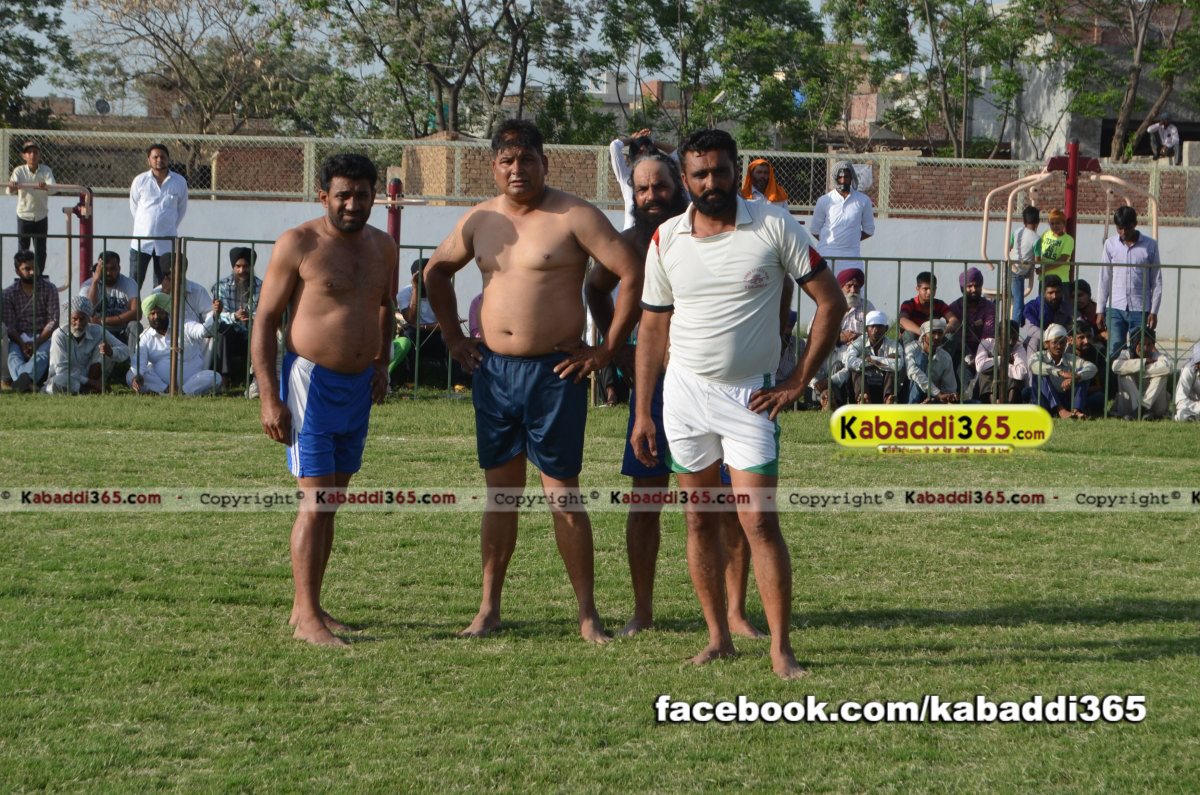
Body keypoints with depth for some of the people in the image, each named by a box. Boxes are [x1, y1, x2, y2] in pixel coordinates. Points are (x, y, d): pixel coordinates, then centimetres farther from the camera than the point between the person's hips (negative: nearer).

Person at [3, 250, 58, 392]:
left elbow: (53, 321, -2)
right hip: (19, 337, 1)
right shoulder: (9, 293, 8)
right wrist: (22, 344, -17)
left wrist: (37, 342, -16)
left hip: (43, 336, -1)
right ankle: (25, 383, -65)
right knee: (13, 354, -33)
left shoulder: (49, 289, 4)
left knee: (42, 354, -35)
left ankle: (25, 378, -67)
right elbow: (9, 325, 2)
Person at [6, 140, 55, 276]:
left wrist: (45, 187, -53)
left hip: (41, 216, 0)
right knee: (22, 249, 6)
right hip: (24, 215, 0)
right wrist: (11, 187, -52)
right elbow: (9, 191, -26)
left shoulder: (46, 170, -8)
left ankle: (39, 276, 18)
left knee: (40, 250, 4)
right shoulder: (19, 171, -10)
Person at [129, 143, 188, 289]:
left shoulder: (180, 182, 2)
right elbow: (133, 207, 12)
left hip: (166, 243, 1)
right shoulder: (140, 181, 0)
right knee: (134, 283, -3)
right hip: (141, 240, -1)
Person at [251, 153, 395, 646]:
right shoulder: (298, 245, -9)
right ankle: (307, 617, -7)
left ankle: (308, 607, 18)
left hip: (359, 386, 7)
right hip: (311, 382, -7)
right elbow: (265, 320, -8)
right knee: (316, 502, -11)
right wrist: (269, 397, -14)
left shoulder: (382, 248, 9)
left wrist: (382, 361, 17)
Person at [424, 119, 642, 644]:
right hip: (492, 370, 5)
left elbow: (631, 276, -12)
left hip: (554, 372, -5)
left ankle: (587, 614, 4)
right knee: (500, 491, 9)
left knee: (562, 494, -3)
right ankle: (488, 609, 14)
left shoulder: (573, 217, -8)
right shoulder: (480, 221, 9)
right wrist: (452, 336, 17)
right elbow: (436, 271, 26)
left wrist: (605, 352, -11)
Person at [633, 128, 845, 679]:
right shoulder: (666, 240, 3)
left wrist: (798, 382, -6)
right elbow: (652, 327, 10)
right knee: (699, 520, 8)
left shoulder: (774, 227, -6)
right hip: (684, 391, 3)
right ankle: (718, 637, 18)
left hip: (749, 396, -3)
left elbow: (831, 302, -3)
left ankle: (781, 649, -7)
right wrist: (642, 412, 6)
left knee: (759, 522, -10)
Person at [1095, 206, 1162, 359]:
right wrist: (1100, 310, 5)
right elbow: (1105, 279, 9)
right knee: (1114, 352, -3)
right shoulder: (1110, 244, 5)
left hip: (1141, 310, -1)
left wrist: (1154, 311, -2)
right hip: (1115, 309, 1)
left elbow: (1156, 281, 2)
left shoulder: (1150, 245, 0)